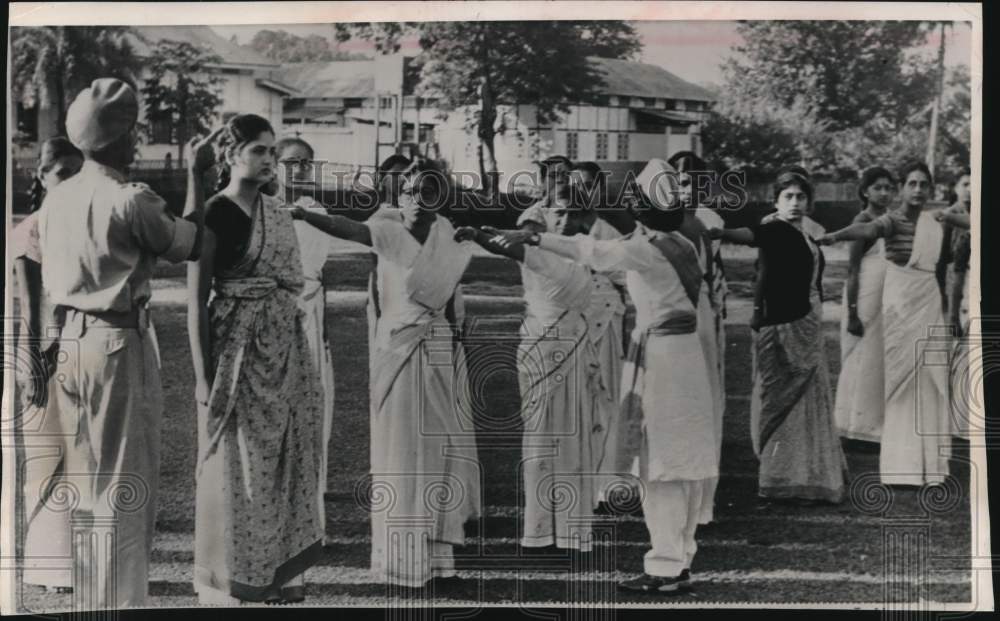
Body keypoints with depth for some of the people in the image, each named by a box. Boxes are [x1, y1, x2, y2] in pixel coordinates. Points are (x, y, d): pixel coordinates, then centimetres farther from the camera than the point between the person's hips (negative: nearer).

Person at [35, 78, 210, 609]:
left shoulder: (55, 198, 6)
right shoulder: (130, 200, -15)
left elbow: (49, 281, 12)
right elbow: (190, 245, -2)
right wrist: (196, 176, 5)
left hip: (70, 343, 8)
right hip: (119, 345, -7)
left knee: (85, 482, 17)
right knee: (124, 485, 2)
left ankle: (88, 600, 28)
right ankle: (120, 600, 9)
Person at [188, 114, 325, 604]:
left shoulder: (276, 211, 10)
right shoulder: (215, 214, -10)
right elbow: (196, 300, -11)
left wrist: (304, 357, 13)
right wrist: (203, 376, -15)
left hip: (286, 349, 7)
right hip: (238, 350, -7)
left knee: (286, 460, 13)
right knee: (238, 466, 3)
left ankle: (279, 571, 28)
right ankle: (231, 580, 19)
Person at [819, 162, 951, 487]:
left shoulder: (935, 222, 9)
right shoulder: (893, 220, -9)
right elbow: (868, 229, -30)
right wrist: (836, 235, -50)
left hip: (930, 301, 5)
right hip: (901, 302, -5)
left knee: (931, 377, 4)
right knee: (903, 375, -4)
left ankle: (927, 459, 14)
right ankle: (902, 463, 2)